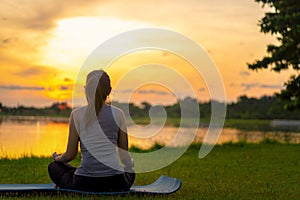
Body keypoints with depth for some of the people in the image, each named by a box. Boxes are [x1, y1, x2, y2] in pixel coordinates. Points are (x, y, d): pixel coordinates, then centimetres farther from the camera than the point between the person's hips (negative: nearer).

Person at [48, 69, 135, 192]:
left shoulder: (77, 114, -3)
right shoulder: (118, 114, 1)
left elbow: (71, 154, 2)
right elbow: (124, 155, 8)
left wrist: (57, 158, 26)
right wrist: (130, 163, 33)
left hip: (85, 183, -1)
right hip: (115, 182, 1)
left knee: (53, 167, 29)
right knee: (130, 171, 38)